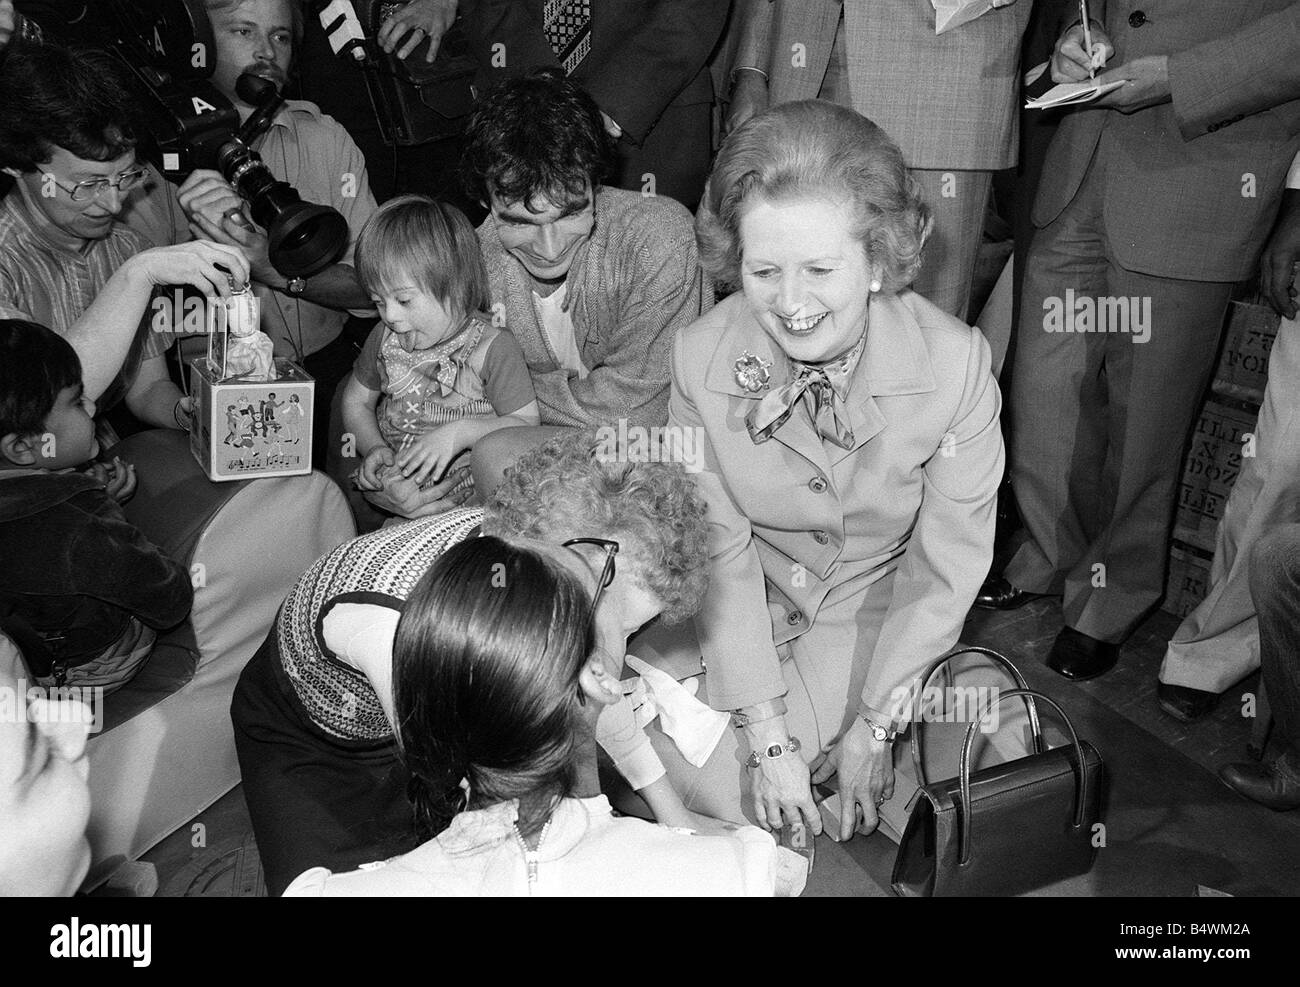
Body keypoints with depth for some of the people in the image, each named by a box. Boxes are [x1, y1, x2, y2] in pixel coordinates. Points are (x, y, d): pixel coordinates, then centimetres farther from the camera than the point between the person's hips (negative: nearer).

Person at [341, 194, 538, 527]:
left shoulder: (492, 348, -12)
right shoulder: (385, 337, 3)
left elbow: (526, 424, -12)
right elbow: (357, 401, 16)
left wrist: (460, 432, -26)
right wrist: (374, 448, -4)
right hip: (389, 484, 4)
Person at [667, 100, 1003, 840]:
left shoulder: (955, 362, -25)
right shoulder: (699, 359, -21)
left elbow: (947, 563, -15)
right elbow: (720, 550, -15)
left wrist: (875, 725, -12)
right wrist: (768, 738, -17)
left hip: (880, 615, -2)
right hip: (747, 615, 2)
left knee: (738, 804, -16)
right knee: (708, 784, -14)